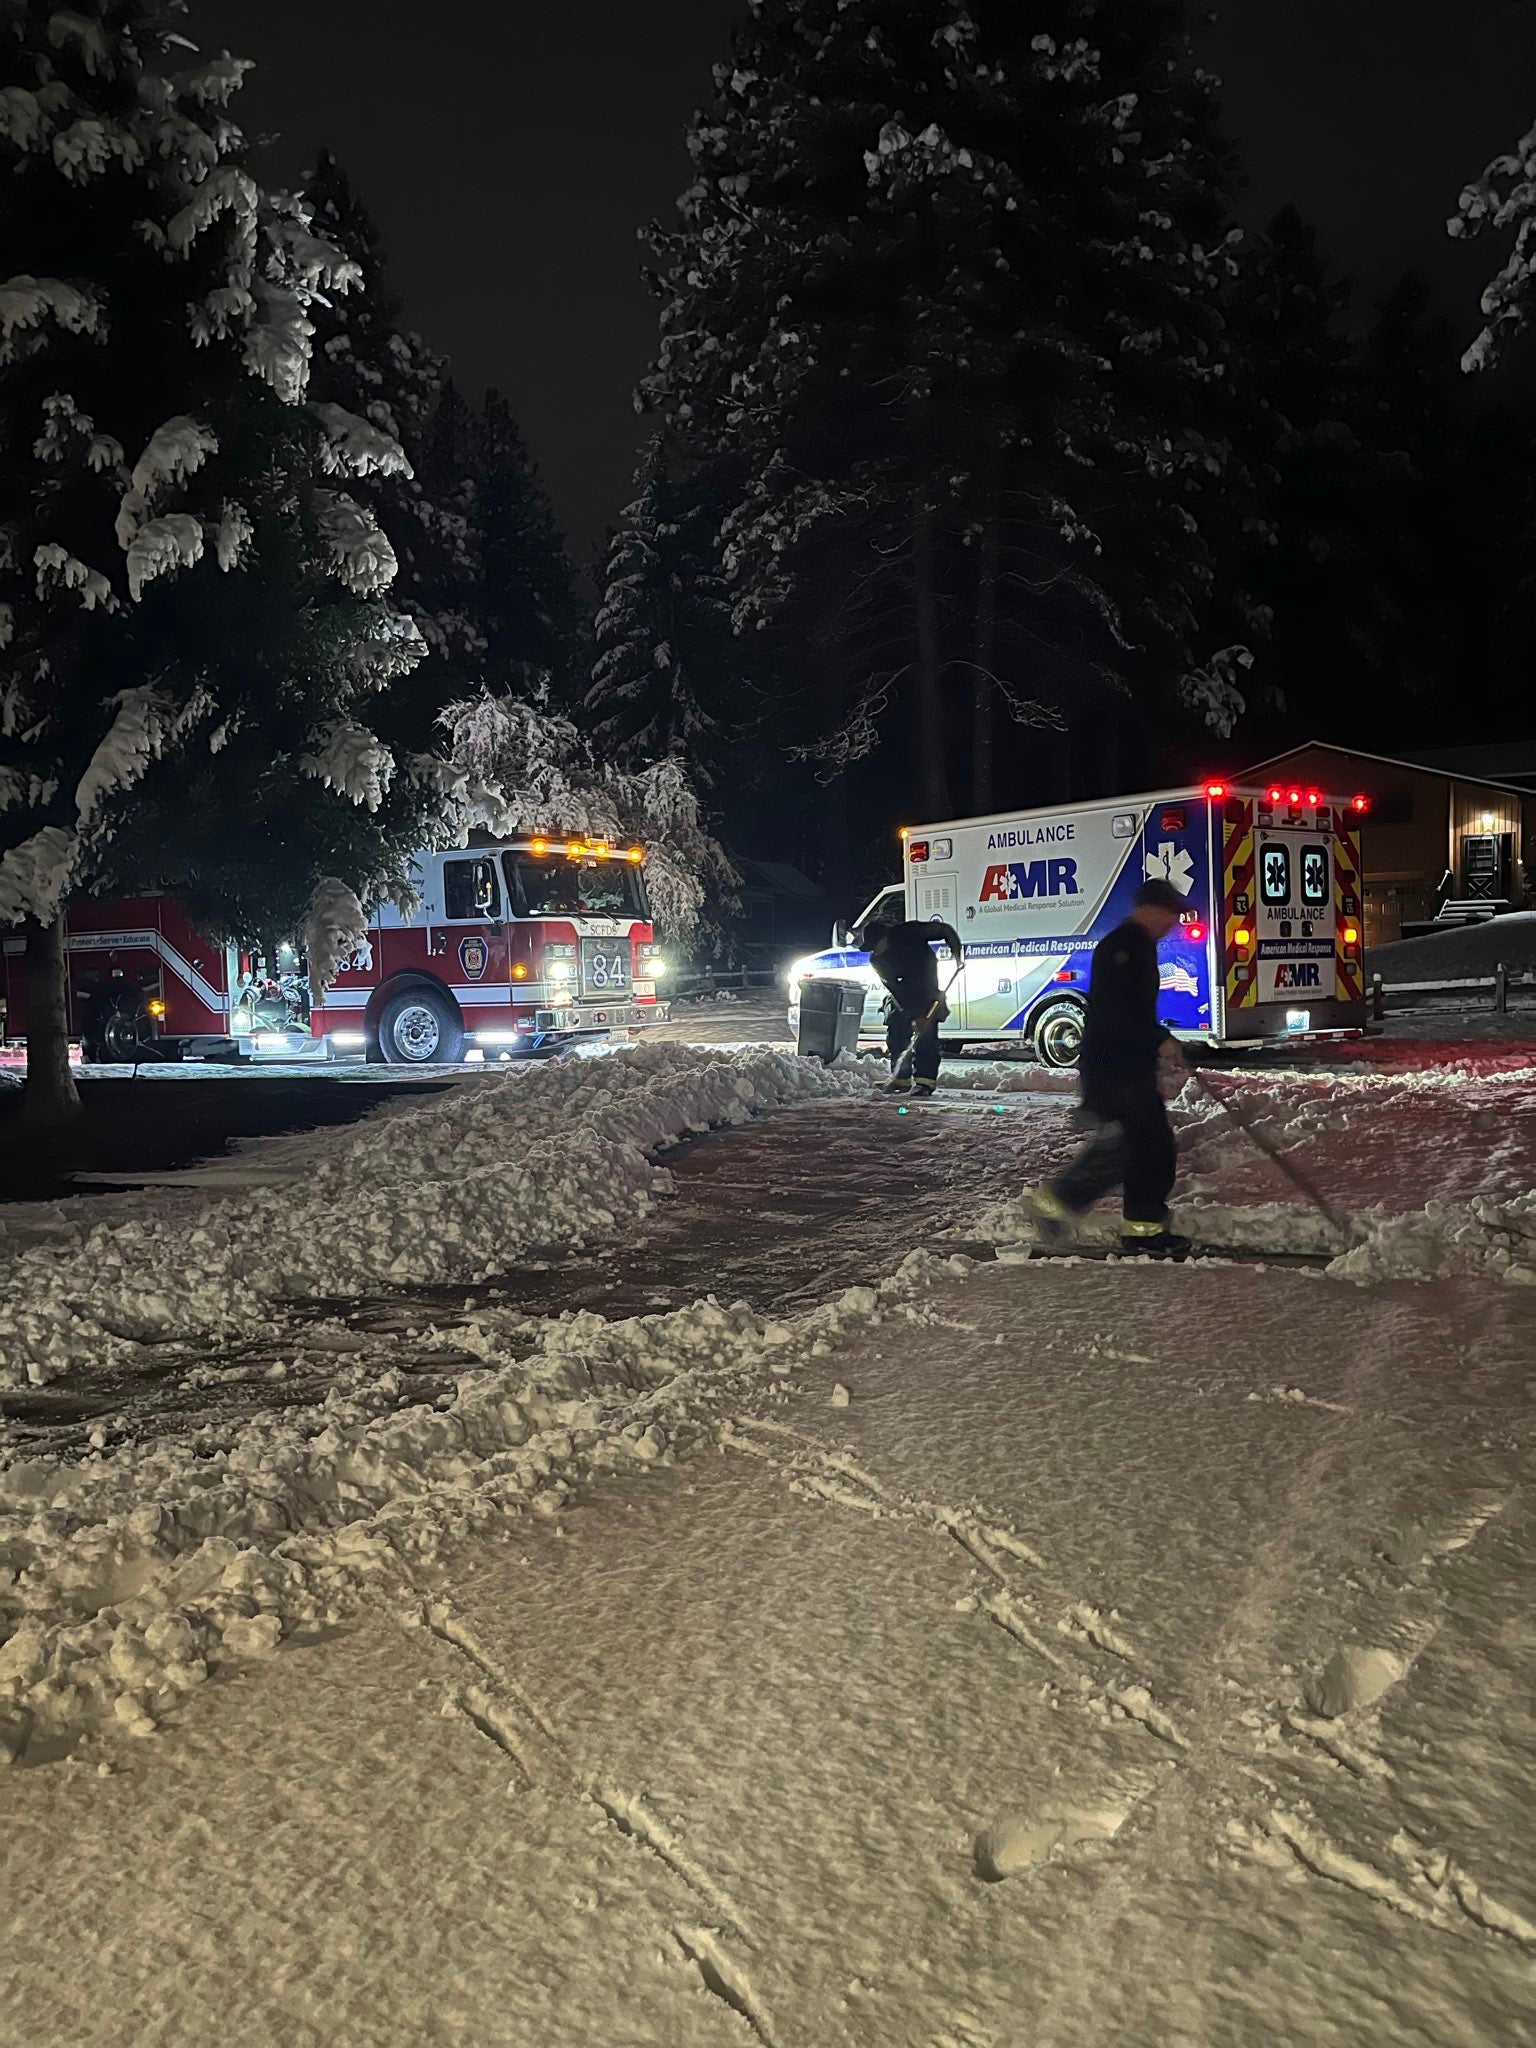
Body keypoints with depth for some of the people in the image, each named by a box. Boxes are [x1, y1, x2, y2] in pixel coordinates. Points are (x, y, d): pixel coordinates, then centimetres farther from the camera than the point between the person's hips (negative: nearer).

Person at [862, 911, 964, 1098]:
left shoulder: (909, 932, -24)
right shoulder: (876, 959, -13)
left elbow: (946, 930, -12)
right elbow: (895, 989, -18)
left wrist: (957, 952, -19)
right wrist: (912, 1017, -24)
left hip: (927, 991, -4)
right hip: (900, 994, 4)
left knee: (926, 1033, -14)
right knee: (895, 1034, -1)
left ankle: (925, 1081, -16)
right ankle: (900, 1079, 9)